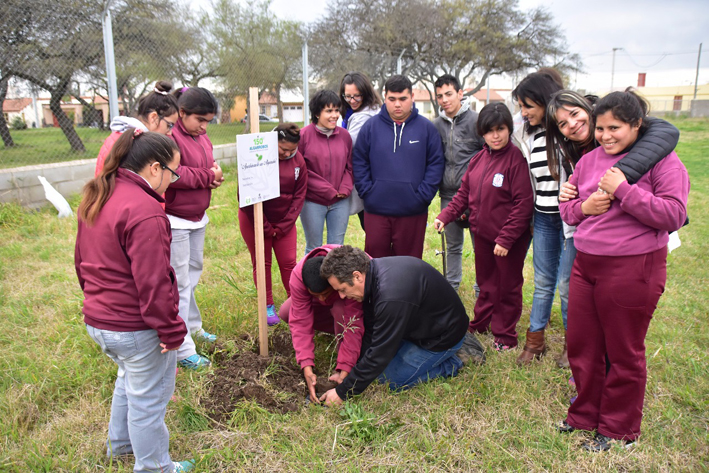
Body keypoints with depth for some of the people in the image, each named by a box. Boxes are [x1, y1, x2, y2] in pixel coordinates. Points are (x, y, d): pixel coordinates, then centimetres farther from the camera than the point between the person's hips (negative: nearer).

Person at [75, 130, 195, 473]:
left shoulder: (97, 198, 5)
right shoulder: (145, 212, -26)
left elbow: (82, 260, 16)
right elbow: (153, 283, -26)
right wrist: (171, 330, -16)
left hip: (97, 320, 9)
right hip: (135, 328, -9)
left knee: (130, 377, 31)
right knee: (148, 397, 10)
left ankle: (120, 443, 50)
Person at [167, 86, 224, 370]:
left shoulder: (202, 137, 9)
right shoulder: (171, 137, -19)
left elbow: (209, 166, 19)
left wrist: (215, 175, -5)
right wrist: (207, 177, -19)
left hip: (197, 218, 9)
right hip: (175, 221, -9)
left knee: (194, 271, 21)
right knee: (180, 283, -4)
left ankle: (193, 326, 40)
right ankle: (183, 350, 6)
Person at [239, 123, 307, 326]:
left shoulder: (298, 160, -4)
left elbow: (299, 195, 0)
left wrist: (284, 225, -7)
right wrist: (265, 227, -11)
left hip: (284, 221, 3)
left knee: (289, 263, 4)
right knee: (262, 263, 7)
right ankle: (268, 306, 20)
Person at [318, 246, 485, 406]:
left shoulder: (391, 297, -39)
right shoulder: (373, 270, -10)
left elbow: (380, 353, -30)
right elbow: (370, 331, -1)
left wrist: (343, 392, -20)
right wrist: (349, 374, -1)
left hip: (444, 335, -9)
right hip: (420, 325, 9)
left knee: (390, 379, -9)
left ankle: (457, 357, 3)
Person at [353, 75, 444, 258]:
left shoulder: (427, 128, 2)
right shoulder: (371, 126, 3)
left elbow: (436, 164, 2)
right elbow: (358, 162, 6)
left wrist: (423, 195, -7)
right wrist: (367, 191, -4)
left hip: (413, 212, 0)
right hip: (376, 210, 0)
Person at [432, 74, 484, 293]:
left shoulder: (476, 120, -6)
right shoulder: (436, 125, 8)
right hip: (448, 195, 4)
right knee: (453, 246, 17)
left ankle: (482, 289, 19)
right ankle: (451, 285, 32)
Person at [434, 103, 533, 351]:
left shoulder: (517, 159, -17)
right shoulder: (478, 159, 4)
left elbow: (523, 204, -19)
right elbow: (464, 193, 11)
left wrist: (505, 239, -20)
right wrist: (445, 216, -2)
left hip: (509, 238, -6)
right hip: (482, 233, 6)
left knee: (507, 286, 10)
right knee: (486, 283, 21)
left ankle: (504, 334, 26)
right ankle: (480, 324, 38)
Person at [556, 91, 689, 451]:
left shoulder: (661, 160, -7)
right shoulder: (588, 161, 10)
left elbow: (674, 215, -16)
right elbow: (566, 206, 17)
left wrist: (623, 190, -19)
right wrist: (583, 207, -5)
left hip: (631, 269, -6)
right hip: (585, 264, 6)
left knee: (624, 353, 9)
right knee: (581, 345, 14)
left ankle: (618, 429, 29)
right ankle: (585, 414, 36)